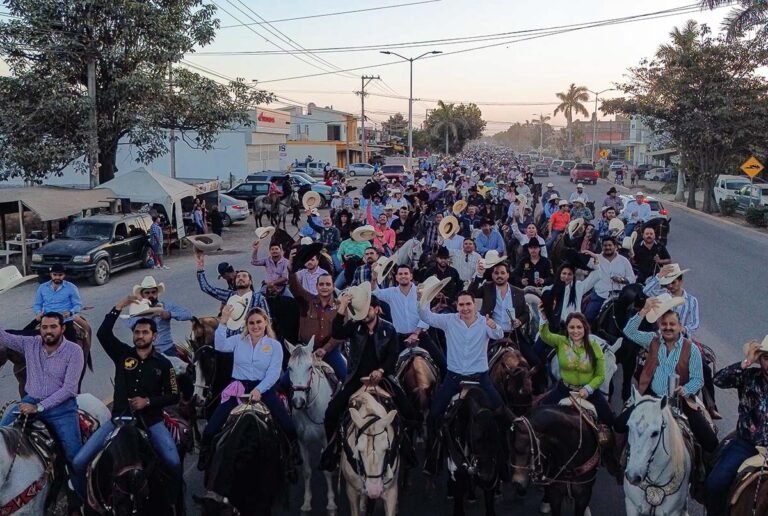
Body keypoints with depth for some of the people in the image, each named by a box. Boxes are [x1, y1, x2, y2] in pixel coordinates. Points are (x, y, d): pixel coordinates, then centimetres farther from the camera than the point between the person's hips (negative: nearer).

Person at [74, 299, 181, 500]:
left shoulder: (163, 363, 0)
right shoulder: (123, 354, 3)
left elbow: (173, 396, 1)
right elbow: (102, 334, -13)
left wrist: (148, 401, -13)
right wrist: (119, 307, -19)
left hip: (151, 421, -2)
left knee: (174, 463, -21)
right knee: (80, 462, -8)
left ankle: (174, 502, 5)